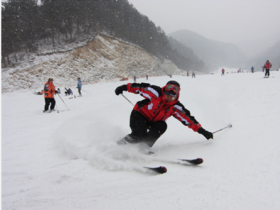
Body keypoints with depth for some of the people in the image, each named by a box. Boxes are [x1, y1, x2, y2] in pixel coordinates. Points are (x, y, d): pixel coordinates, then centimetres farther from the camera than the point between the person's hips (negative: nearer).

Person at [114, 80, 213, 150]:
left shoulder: (175, 107, -12)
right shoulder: (156, 93, -23)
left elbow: (187, 118, -12)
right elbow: (141, 87, -13)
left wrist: (201, 130, -16)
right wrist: (125, 87, -9)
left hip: (152, 122, 5)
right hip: (139, 115, -4)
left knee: (162, 126, -25)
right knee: (139, 135, -26)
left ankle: (143, 146, -17)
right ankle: (120, 144, -3)